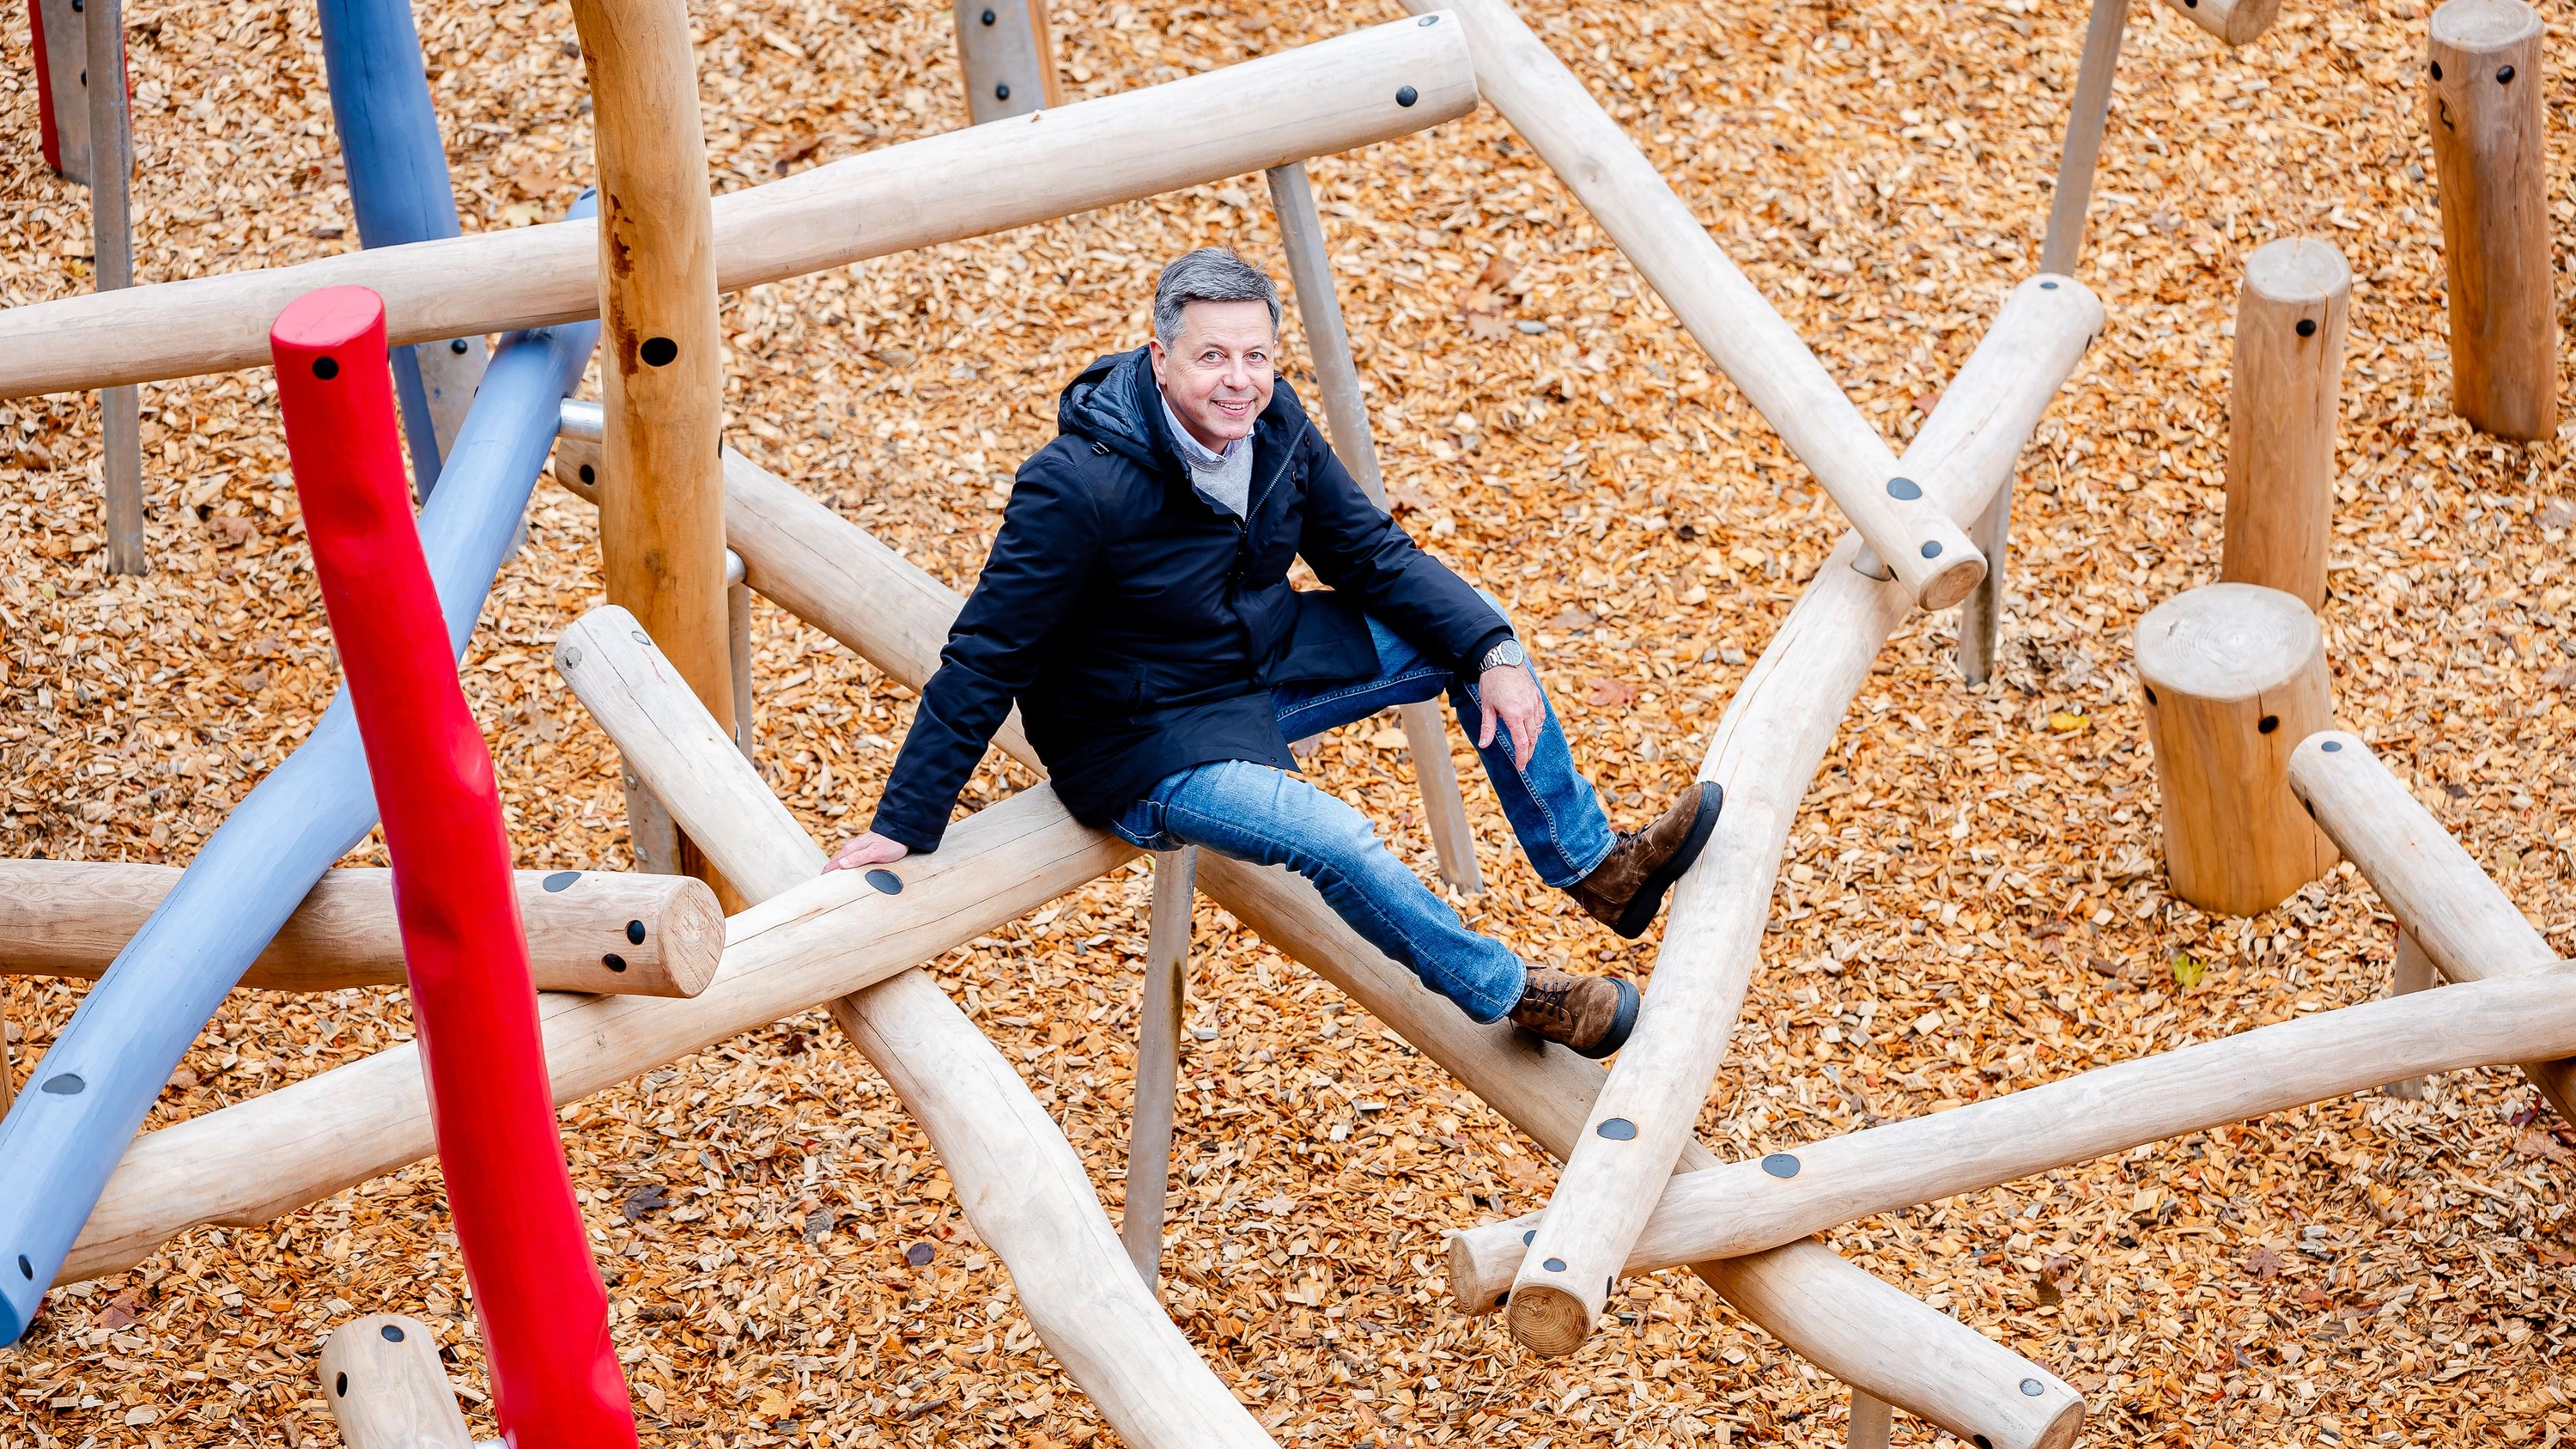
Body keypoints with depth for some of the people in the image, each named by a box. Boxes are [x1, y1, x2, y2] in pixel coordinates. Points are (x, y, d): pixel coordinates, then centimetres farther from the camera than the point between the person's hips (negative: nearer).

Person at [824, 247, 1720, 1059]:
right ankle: (1511, 997, -3)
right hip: (1148, 741, -8)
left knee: (1469, 641, 2)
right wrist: (904, 825, -23)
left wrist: (1493, 653, -11)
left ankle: (1597, 868, 17)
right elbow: (986, 658, -24)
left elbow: (1374, 555, 2)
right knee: (1337, 842, -28)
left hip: (1266, 657, 8)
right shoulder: (1079, 485, -30)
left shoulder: (1272, 425, -8)